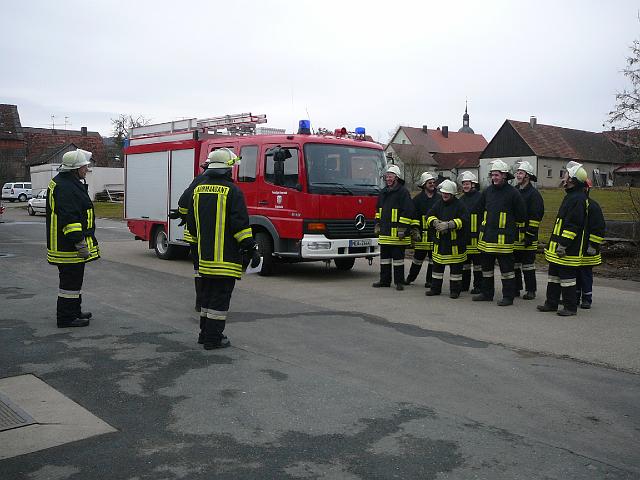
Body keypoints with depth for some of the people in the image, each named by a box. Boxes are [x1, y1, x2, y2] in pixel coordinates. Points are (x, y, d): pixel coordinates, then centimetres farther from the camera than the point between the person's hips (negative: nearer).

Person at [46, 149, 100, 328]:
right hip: (69, 245, -11)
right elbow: (69, 218, -26)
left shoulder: (65, 183, 17)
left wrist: (81, 242, 28)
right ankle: (66, 318, 3)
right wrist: (80, 243, -25)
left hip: (70, 245, 11)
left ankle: (75, 311, 32)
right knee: (70, 279, -4)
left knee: (74, 278, 20)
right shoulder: (66, 188, -20)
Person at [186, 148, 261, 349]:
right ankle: (213, 338, 2)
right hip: (226, 256, -7)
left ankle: (205, 333, 26)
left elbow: (191, 223, 16)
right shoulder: (232, 191, -12)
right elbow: (240, 223, -18)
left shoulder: (198, 190, 10)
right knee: (220, 296, -1)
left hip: (204, 255, 7)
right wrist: (252, 249, -13)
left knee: (207, 294, 17)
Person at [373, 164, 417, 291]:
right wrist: (377, 225, 20)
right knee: (384, 257, 12)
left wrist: (402, 228, -17)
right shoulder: (383, 192, 15)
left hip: (397, 233, -7)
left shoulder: (403, 192, -8)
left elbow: (408, 211, -14)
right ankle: (385, 280, 21)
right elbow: (378, 210, 25)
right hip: (384, 232, 7)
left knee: (398, 258, 1)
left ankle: (399, 282, 8)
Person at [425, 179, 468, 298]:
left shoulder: (459, 205, -7)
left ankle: (455, 290, 12)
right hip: (440, 241, 5)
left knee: (455, 268, 3)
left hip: (455, 242, -5)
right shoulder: (439, 204, 10)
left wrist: (448, 224, -27)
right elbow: (429, 216, 4)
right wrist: (436, 222, -17)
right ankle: (435, 288, 22)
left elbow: (463, 221, -17)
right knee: (437, 266, 12)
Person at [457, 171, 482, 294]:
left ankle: (478, 286, 6)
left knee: (477, 261, -1)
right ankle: (464, 284, 22)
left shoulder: (480, 197, -7)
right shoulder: (461, 199, 15)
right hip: (463, 235, 7)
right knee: (464, 261, 13)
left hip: (475, 236, -7)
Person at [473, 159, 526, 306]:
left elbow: (520, 215, 0)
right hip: (487, 236, 6)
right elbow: (480, 210, 23)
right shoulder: (487, 191, 9)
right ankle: (486, 293, 26)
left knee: (506, 268, -1)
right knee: (486, 266, 14)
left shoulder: (513, 193, -7)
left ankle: (508, 296, 7)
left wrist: (514, 230, 5)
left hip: (503, 238, -6)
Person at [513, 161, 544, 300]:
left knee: (528, 264, -1)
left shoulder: (534, 194, -8)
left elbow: (535, 217, -13)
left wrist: (529, 236, -17)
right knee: (514, 263, 11)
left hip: (526, 236, -7)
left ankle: (531, 290, 7)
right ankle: (516, 288, 20)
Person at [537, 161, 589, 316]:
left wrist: (563, 245, -23)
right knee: (554, 275, 15)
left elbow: (572, 226, -23)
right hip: (558, 247, 10)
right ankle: (551, 303, 24)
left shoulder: (578, 198, -18)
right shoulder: (571, 196, 16)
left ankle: (570, 307, 7)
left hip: (568, 250, -10)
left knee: (567, 277, -2)